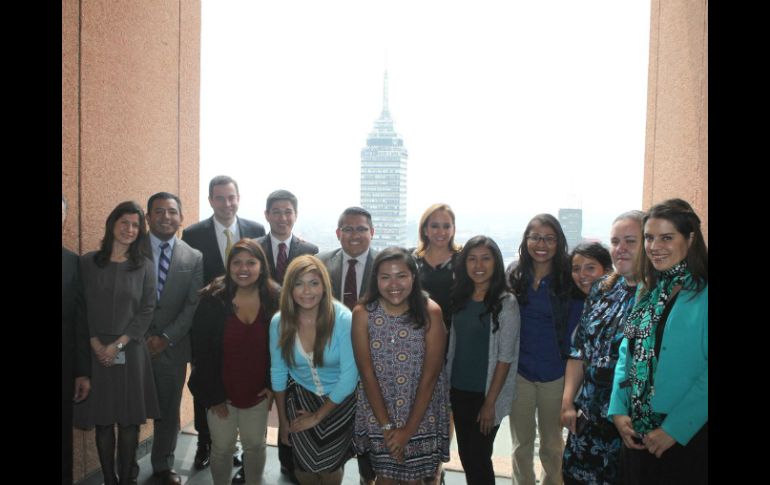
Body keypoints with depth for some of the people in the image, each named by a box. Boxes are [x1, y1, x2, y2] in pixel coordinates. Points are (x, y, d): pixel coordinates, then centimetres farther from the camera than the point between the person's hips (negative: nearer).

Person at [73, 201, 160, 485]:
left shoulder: (145, 266, 4)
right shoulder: (88, 262, 4)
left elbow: (146, 311, -1)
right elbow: (82, 309, 2)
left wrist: (118, 344, -10)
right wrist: (96, 345, -8)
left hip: (131, 352, 0)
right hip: (96, 352, 0)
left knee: (129, 420, 3)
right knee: (103, 420, 6)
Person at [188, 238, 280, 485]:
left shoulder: (275, 298, -9)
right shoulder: (212, 299, -14)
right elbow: (202, 351, -12)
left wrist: (272, 384, -8)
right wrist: (214, 395, -11)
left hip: (257, 389, 2)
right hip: (220, 389, -1)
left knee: (255, 445, 16)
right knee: (222, 447, 12)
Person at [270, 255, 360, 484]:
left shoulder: (343, 319, -28)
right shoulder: (279, 322, -17)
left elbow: (348, 377, -22)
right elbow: (278, 372, -3)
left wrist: (318, 416, -12)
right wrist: (283, 419, 6)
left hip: (341, 400, -2)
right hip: (301, 396, 2)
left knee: (329, 466, 10)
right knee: (303, 466, 10)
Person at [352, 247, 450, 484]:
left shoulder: (430, 312, -16)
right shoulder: (362, 313, -14)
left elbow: (430, 376, -14)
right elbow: (367, 374, -10)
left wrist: (409, 429, -12)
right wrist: (386, 426, -10)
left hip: (421, 414, 0)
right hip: (378, 412, 1)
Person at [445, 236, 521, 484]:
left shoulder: (506, 302, -13)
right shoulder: (460, 297, 4)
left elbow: (505, 357, -14)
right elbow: (453, 343, 9)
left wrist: (490, 402, -14)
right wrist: (448, 385, 6)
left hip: (486, 393, -5)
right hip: (458, 390, 5)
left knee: (479, 458, 6)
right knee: (465, 455, 14)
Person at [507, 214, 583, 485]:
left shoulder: (570, 281, -6)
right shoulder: (515, 278, 1)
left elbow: (574, 329, -5)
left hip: (555, 374, -2)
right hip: (519, 371, 2)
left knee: (552, 444, 14)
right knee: (521, 443, 13)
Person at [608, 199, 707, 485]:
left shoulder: (703, 294, -13)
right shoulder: (646, 290, 8)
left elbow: (707, 376, -18)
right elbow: (627, 352, 9)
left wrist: (675, 429, -18)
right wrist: (618, 410, -1)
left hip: (686, 437, -6)